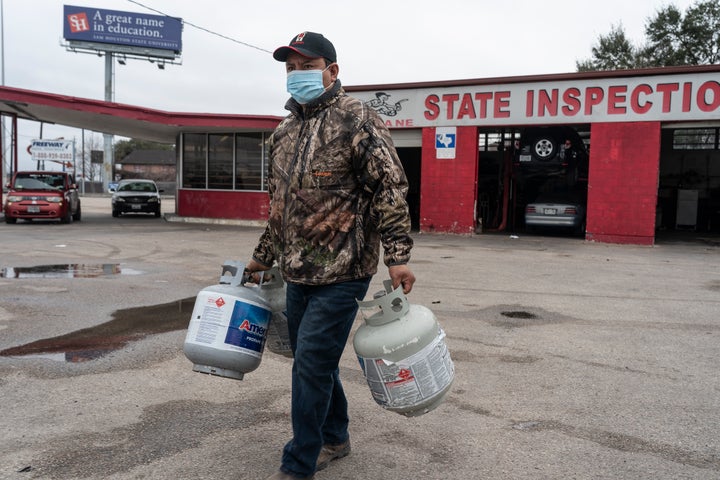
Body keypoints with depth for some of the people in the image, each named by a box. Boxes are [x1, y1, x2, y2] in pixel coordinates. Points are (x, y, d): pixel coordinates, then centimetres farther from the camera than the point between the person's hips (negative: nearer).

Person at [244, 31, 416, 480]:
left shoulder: (357, 118, -8)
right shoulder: (284, 132, 14)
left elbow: (390, 187, -13)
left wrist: (398, 256, -19)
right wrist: (263, 257, 25)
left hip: (342, 272, -7)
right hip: (298, 272, 7)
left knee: (311, 363, -5)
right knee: (316, 360, 16)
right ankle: (335, 438, 36)